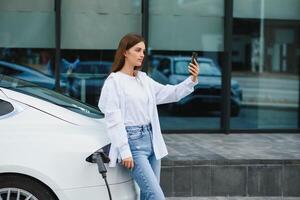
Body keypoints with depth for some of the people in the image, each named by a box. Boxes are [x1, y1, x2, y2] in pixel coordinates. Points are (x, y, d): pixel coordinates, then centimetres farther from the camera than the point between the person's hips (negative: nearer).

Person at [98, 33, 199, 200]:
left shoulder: (143, 78, 13)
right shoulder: (114, 81, -7)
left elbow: (170, 93, 11)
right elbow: (113, 119, -11)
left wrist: (192, 80, -5)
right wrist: (124, 151, -16)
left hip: (150, 140, 7)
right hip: (133, 142, -7)